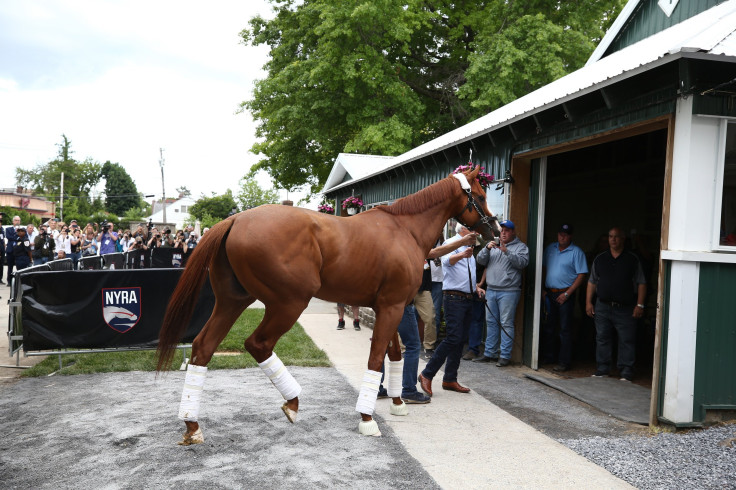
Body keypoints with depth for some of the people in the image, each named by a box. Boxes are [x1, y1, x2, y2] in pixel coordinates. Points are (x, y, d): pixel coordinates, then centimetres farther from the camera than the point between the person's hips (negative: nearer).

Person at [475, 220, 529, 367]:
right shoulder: (493, 245, 18)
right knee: (491, 322, 9)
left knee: (506, 323, -5)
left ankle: (505, 356, -1)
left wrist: (507, 252, -22)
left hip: (508, 291, -5)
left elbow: (523, 262, -13)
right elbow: (481, 260, 8)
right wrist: (487, 248, -10)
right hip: (491, 290, 5)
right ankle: (489, 353, 16)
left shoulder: (520, 247, 5)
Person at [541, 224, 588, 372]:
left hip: (565, 295, -5)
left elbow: (581, 276, -9)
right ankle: (548, 357, 24)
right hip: (549, 293, 5)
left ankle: (564, 362, 3)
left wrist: (567, 294, -13)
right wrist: (543, 289, 7)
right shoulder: (550, 248, 11)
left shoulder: (576, 252, -5)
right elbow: (544, 269, 16)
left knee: (565, 329, -2)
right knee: (548, 327, 12)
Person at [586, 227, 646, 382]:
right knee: (602, 339, 7)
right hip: (602, 307, 3)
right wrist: (588, 302, 6)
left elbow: (641, 283, 2)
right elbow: (592, 282, 14)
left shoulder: (633, 260, 3)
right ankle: (602, 369, 17)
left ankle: (626, 372, 6)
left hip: (625, 309, -3)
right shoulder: (599, 259, 11)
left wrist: (640, 305, -6)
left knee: (627, 341, -2)